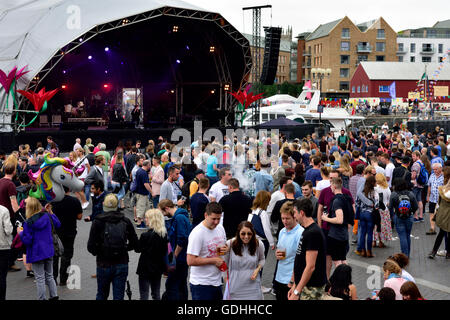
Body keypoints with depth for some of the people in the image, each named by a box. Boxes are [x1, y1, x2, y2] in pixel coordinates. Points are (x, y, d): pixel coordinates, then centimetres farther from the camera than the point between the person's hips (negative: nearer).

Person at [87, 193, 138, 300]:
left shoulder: (98, 222, -8)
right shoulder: (125, 221, -2)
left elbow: (91, 246, -10)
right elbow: (134, 243, 2)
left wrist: (97, 252, 10)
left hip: (104, 264, -1)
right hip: (122, 265, 1)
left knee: (101, 295, 17)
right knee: (119, 296, 5)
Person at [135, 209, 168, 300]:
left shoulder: (146, 235, -20)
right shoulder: (164, 234, -3)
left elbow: (138, 249, -9)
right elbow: (165, 251, 5)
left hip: (146, 268, -6)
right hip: (158, 268, 6)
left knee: (144, 295, 3)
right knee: (156, 294, 16)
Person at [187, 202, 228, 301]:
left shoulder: (220, 228, 5)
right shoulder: (197, 233, -19)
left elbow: (225, 245, 23)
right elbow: (190, 261, -24)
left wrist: (226, 249, -2)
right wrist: (213, 260, -18)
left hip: (217, 282, 8)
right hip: (201, 284, -8)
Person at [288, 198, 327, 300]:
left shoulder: (313, 233, -18)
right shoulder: (307, 231, 14)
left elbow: (310, 266, -23)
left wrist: (297, 292, -22)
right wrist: (295, 285, 18)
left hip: (311, 288, -9)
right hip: (303, 285, 9)